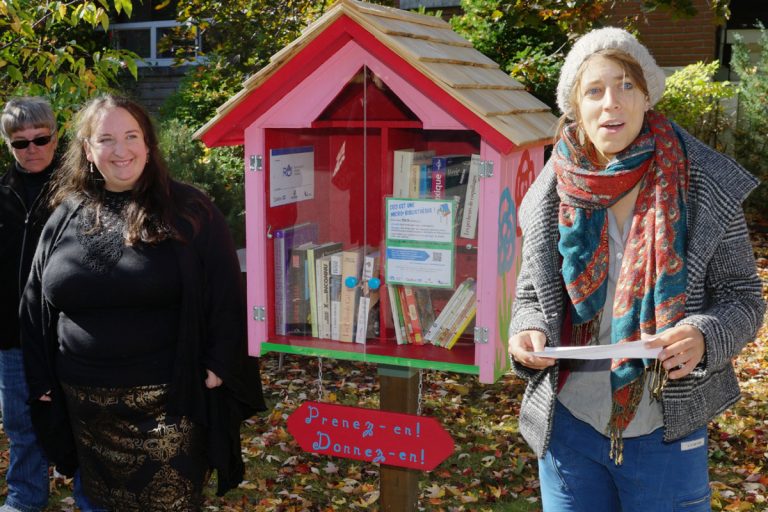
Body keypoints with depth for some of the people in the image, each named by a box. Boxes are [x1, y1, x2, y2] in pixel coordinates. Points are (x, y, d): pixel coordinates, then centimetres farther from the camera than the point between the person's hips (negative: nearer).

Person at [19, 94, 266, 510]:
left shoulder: (188, 211, -5)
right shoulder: (66, 217, 6)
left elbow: (224, 293, -6)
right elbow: (37, 303, 12)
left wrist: (219, 365, -11)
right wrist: (42, 379, 10)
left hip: (169, 396, -4)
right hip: (87, 399, 4)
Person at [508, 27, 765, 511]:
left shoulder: (702, 184, -7)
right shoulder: (552, 195, -2)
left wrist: (705, 336, -23)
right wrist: (529, 332, -13)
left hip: (667, 431, -1)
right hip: (569, 426, 2)